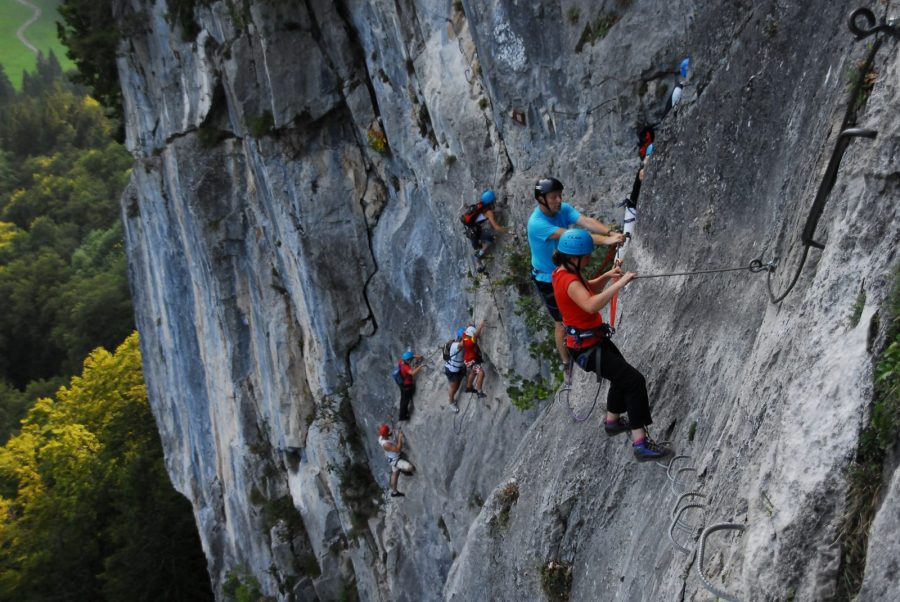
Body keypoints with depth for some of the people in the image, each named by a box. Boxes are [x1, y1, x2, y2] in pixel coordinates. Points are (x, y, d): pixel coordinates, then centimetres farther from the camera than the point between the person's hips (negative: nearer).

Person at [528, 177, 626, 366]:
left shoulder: (563, 209, -12)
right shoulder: (536, 223, -32)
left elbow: (586, 221, -28)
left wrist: (610, 233, -46)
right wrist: (605, 240, -49)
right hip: (548, 280, -7)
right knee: (563, 323, 7)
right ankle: (566, 362, 26)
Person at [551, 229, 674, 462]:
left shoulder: (563, 273, 3)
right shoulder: (569, 281, -27)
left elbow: (589, 289, 20)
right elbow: (591, 305, -45)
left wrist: (607, 276, 2)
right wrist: (619, 284, -41)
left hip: (593, 339, 11)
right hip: (586, 348, -11)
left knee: (622, 376, 28)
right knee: (635, 381, -14)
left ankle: (613, 421, 49)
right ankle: (640, 443, -14)